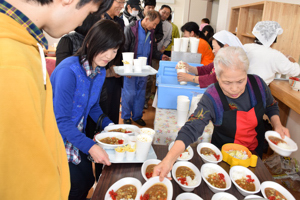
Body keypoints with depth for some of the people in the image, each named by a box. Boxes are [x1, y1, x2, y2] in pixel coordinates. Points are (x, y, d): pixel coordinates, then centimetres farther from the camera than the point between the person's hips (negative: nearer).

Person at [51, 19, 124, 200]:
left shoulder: (100, 71, -2)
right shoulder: (68, 71, -27)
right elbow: (61, 120, -27)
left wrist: (110, 125, -2)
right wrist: (89, 146, -31)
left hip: (77, 136, 7)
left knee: (88, 180, 16)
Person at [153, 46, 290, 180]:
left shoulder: (257, 83, -19)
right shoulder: (211, 98, -31)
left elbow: (271, 106, 3)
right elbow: (191, 129, -41)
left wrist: (277, 125, -16)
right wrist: (169, 159, -55)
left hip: (255, 150, 4)